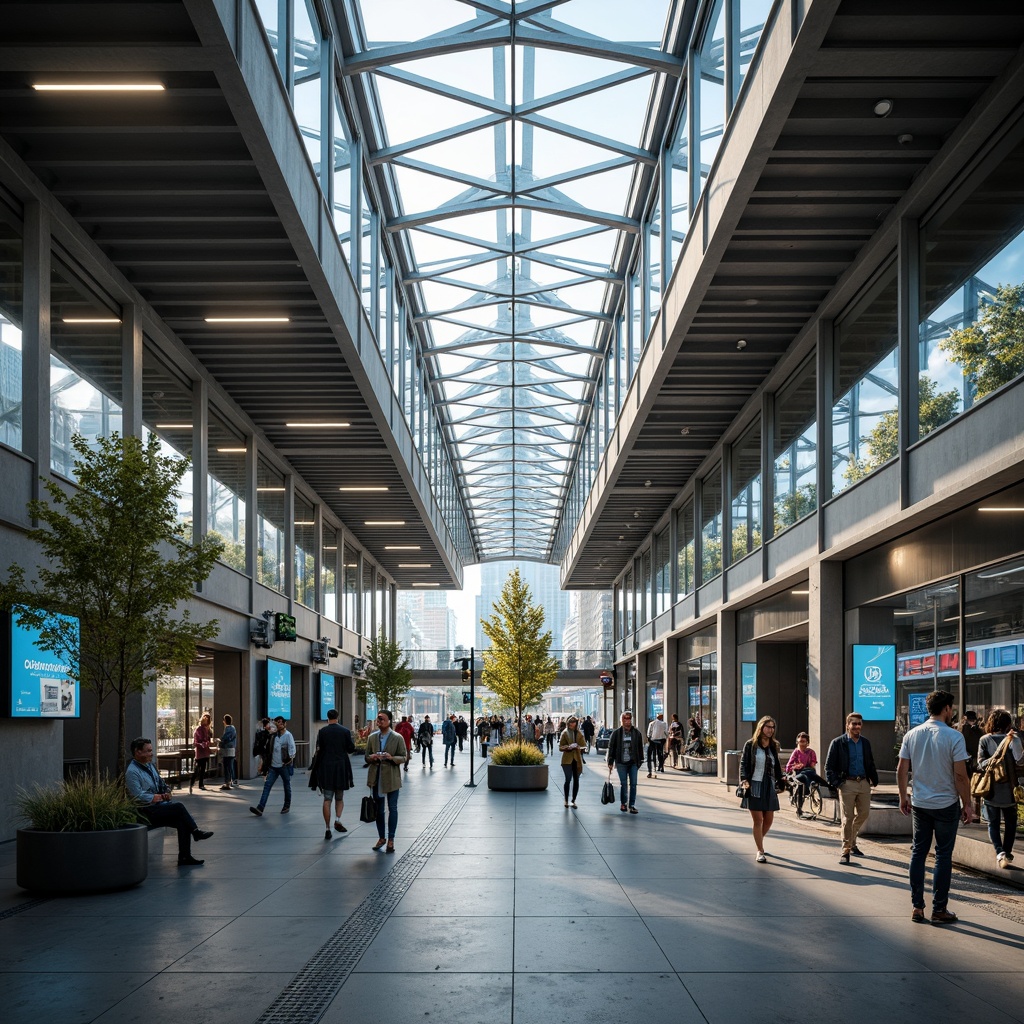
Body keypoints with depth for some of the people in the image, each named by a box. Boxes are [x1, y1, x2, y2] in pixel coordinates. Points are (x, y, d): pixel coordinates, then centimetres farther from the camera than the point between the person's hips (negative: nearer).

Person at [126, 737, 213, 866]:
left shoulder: (149, 766, 17)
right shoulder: (132, 772, -11)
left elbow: (161, 783, 28)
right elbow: (138, 797, -18)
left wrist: (166, 793, 6)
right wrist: (159, 797, -12)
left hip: (159, 806, 8)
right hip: (147, 811, -8)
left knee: (183, 822, -17)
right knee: (179, 807, -25)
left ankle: (184, 858, -17)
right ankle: (196, 832, -8)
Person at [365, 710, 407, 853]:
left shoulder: (397, 738, -4)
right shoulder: (372, 737, 7)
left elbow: (404, 757, -2)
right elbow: (367, 757, 11)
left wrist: (392, 758, -21)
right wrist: (371, 758, -12)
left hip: (391, 778, -3)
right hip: (376, 778, 3)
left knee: (392, 808, 1)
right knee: (378, 809, 10)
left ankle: (391, 840, 8)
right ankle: (381, 838, 23)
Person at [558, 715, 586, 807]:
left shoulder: (579, 734, 9)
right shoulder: (564, 734, 2)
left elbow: (584, 745, 6)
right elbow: (560, 747, 0)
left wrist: (579, 747, -15)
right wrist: (568, 747, -20)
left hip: (577, 760, 3)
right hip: (567, 760, -3)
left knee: (576, 780, 4)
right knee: (568, 780, -7)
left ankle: (573, 800, 14)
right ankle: (566, 800, 6)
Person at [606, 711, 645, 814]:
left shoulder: (637, 733, 3)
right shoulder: (616, 733, -1)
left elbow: (640, 748, 8)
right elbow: (611, 748, 2)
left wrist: (640, 761, 6)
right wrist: (610, 762, -1)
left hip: (633, 763, 1)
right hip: (621, 763, -1)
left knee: (633, 784, -1)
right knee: (623, 784, 4)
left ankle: (632, 805, 5)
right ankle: (623, 803, 21)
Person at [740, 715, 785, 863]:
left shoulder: (774, 746, 12)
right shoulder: (750, 745, -2)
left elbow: (777, 766, 17)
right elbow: (743, 764, -5)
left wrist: (780, 782, 9)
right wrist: (744, 780, -17)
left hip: (770, 787, 5)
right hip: (755, 786, -5)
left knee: (769, 819, 6)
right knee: (758, 820, -4)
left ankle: (759, 840, 33)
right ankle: (760, 851, 4)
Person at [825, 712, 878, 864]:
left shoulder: (865, 743, 12)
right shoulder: (838, 743, -3)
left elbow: (870, 764, 19)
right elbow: (829, 766, -4)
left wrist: (874, 779, 7)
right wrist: (835, 783, -14)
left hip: (864, 783, 5)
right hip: (847, 784, -5)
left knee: (864, 814, 9)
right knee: (848, 818, -3)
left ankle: (851, 841, 32)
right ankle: (845, 850, 4)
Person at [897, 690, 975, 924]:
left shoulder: (912, 735, 2)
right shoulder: (954, 737, -13)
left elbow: (901, 770, 4)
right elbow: (961, 775, -14)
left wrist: (903, 797, 14)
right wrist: (967, 805, -5)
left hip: (919, 805, 4)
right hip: (946, 805, -4)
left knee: (918, 853, 10)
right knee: (943, 856, 3)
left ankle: (917, 907, 13)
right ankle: (939, 909, 7)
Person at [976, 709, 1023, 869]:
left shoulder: (984, 740, -4)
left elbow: (981, 763, -10)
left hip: (990, 789, 1)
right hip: (1009, 790, -1)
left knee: (993, 823, 10)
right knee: (1010, 823, 17)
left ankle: (1000, 852, -9)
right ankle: (1007, 853, 17)